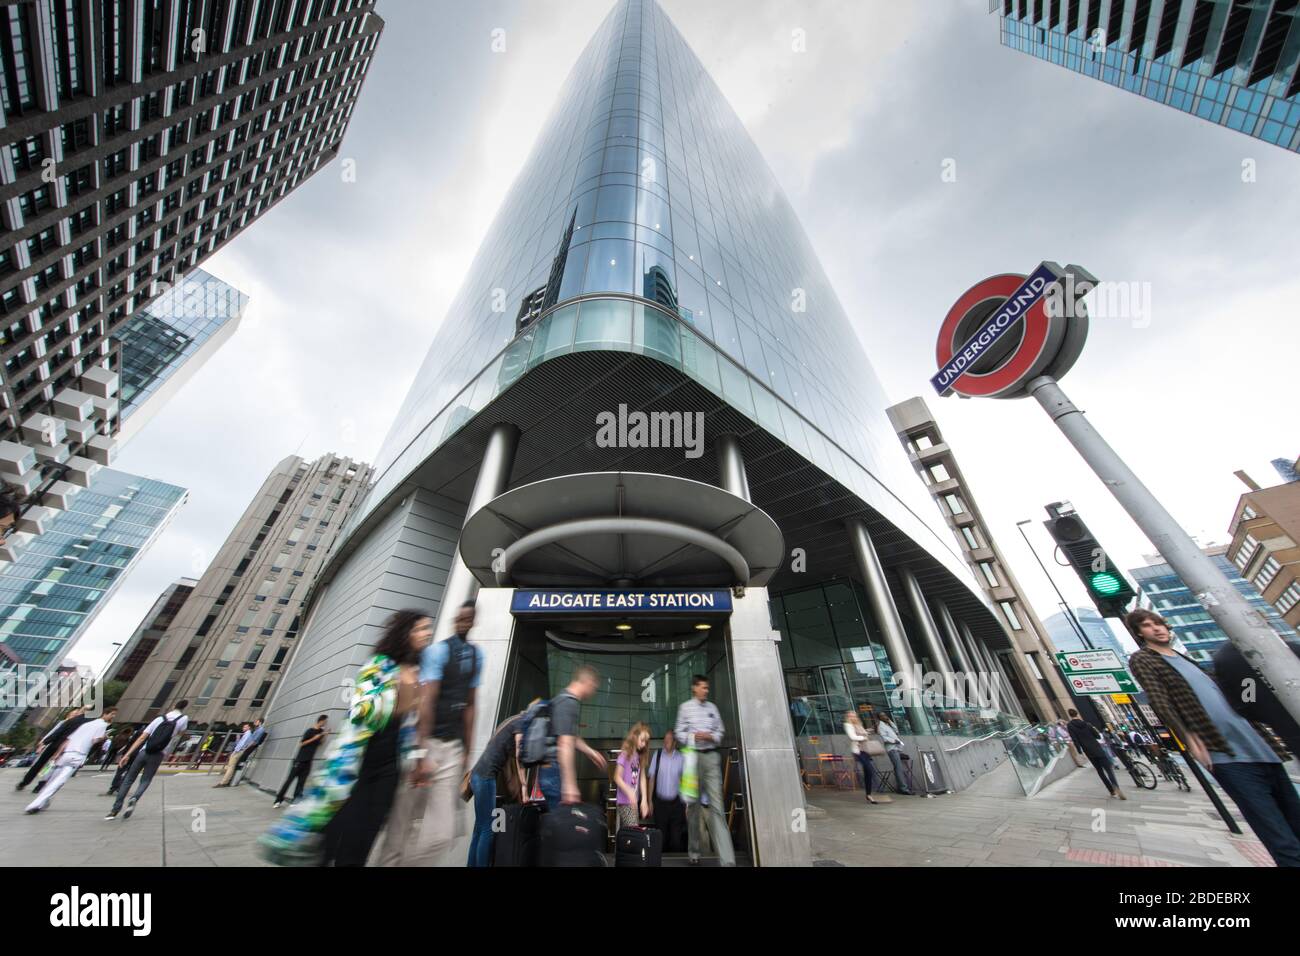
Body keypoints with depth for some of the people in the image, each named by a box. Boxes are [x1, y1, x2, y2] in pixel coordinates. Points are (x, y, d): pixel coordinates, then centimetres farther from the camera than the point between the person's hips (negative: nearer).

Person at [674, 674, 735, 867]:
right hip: (693, 756, -1)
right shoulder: (685, 707, -1)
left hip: (711, 757, 1)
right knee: (694, 804, 11)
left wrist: (711, 737, -10)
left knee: (716, 804, -6)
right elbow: (679, 734, 1)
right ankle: (694, 850, 31)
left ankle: (727, 859, -7)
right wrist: (693, 737, -16)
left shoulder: (713, 707, 7)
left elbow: (720, 732, 10)